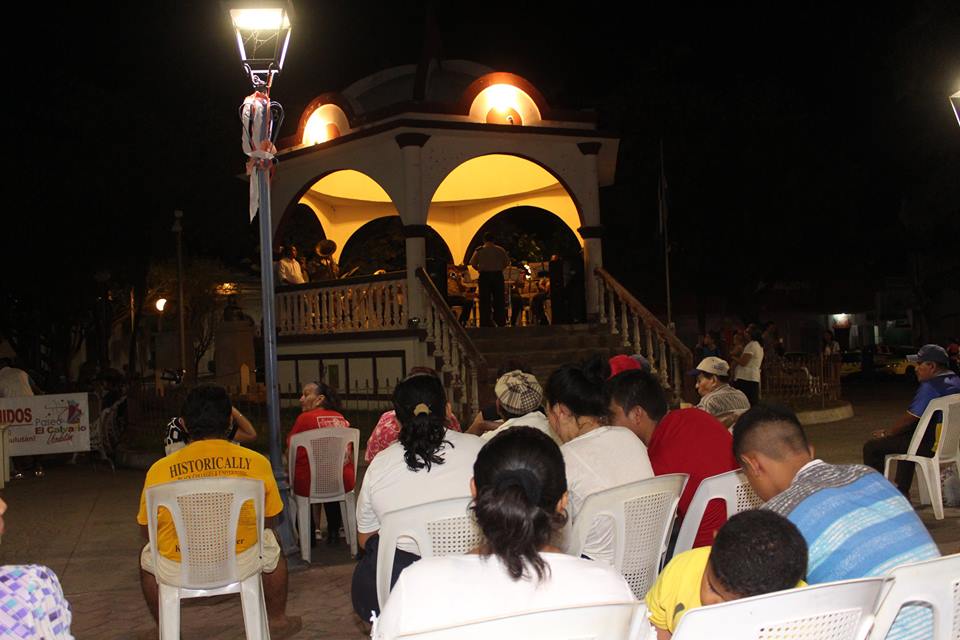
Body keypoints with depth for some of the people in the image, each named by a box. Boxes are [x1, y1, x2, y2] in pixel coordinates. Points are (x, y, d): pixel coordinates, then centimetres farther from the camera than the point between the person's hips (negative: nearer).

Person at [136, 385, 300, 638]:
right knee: (270, 543, 33)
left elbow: (146, 531, 2)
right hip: (241, 565, 0)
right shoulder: (257, 463, -8)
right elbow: (269, 520, 5)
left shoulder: (159, 469, -9)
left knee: (147, 555, 34)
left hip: (177, 573, 0)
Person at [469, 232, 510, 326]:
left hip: (484, 276, -1)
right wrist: (499, 268, 12)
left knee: (485, 300, 4)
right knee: (499, 299, 9)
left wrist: (480, 269, 9)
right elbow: (507, 262, 1)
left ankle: (486, 322, 3)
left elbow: (473, 264, -7)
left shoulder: (479, 250, -3)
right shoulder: (500, 250, -1)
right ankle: (501, 322, 12)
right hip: (498, 275, 1)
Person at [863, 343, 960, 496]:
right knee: (906, 435, 36)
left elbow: (908, 420, -17)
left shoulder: (930, 387, -22)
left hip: (931, 445, -10)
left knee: (871, 447, -3)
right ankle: (902, 490, 36)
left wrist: (886, 433, 0)